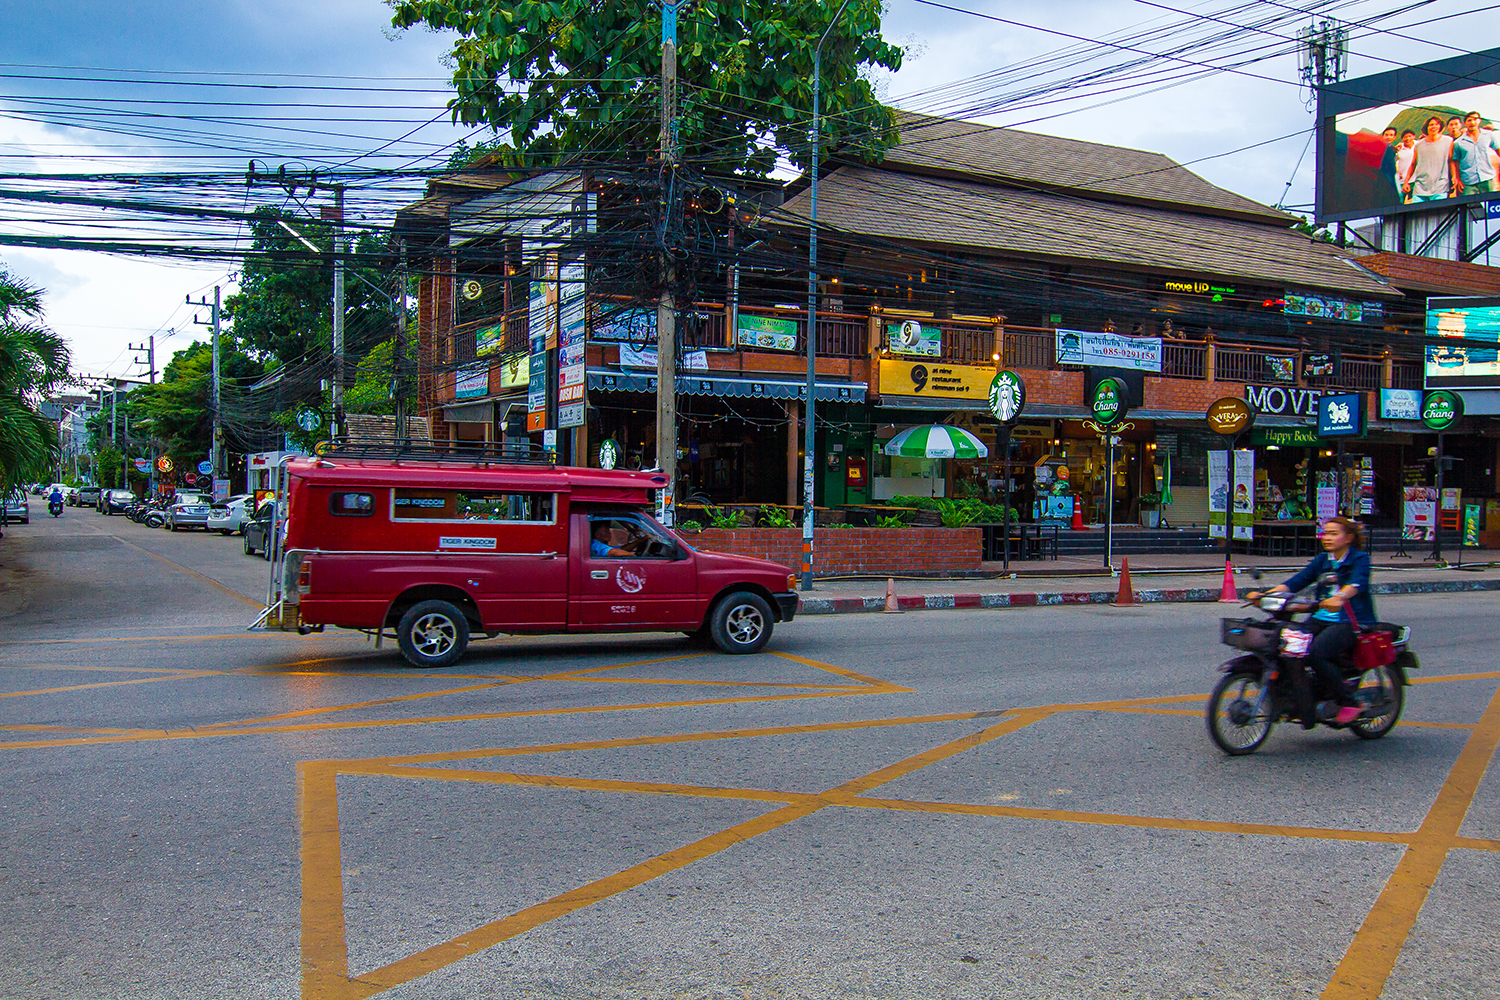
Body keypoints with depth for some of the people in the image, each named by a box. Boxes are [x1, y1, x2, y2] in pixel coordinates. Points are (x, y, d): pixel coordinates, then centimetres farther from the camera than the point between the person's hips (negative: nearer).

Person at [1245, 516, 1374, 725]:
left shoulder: (1360, 559, -1)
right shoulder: (1322, 560, 17)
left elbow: (1357, 583, -23)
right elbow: (1297, 581, 6)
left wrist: (1340, 597, -46)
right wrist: (1266, 594, -11)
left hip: (1352, 622, -6)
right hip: (1320, 619, 6)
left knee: (1315, 654, -30)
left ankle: (1348, 703, -13)